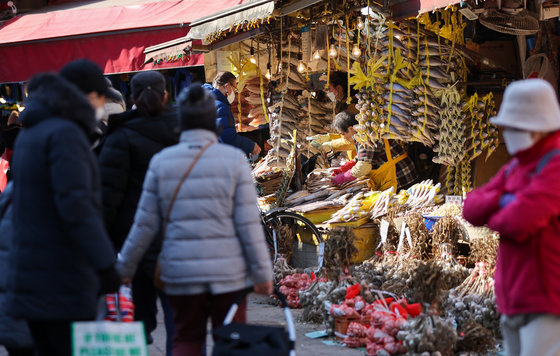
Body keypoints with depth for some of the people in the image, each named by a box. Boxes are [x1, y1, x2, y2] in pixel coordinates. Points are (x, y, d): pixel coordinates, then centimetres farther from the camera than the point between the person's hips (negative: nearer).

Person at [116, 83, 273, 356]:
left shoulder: (161, 162, -1)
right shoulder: (234, 159, -5)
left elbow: (145, 224, 2)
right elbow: (248, 223, -7)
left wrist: (124, 267, 14)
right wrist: (262, 272, 0)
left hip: (181, 272, 1)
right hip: (229, 272, -1)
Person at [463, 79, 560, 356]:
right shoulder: (515, 167, 15)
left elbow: (519, 221, -24)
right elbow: (471, 208, 9)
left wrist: (493, 218, -1)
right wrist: (502, 201, -11)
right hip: (515, 304, 9)